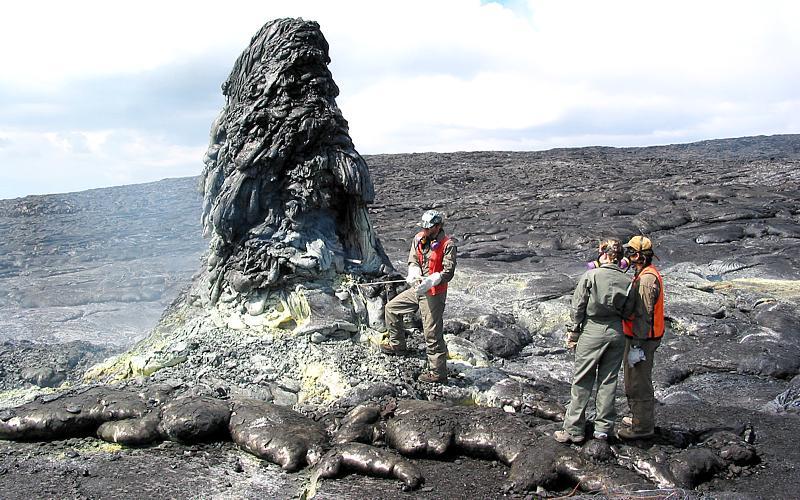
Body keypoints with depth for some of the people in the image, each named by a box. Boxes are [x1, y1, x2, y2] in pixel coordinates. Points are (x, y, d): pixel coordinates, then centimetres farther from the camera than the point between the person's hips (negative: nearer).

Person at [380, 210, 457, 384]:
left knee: (432, 334, -4)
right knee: (391, 308, 18)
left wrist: (429, 282, -34)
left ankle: (438, 373, 7)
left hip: (434, 294, -8)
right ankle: (397, 345, 35)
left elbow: (448, 272, -20)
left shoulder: (447, 245, -16)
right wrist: (414, 275, -18)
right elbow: (413, 261, 5)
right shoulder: (419, 238, 4)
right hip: (417, 289, 8)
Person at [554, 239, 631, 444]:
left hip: (593, 331, -3)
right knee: (608, 381, 13)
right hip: (617, 332, 4)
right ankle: (603, 428, 20)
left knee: (583, 382, 3)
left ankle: (573, 430, 8)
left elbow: (578, 306, -7)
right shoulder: (627, 281, 0)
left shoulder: (590, 275, -8)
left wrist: (574, 331, 1)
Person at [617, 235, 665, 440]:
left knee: (637, 383, 0)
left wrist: (636, 347, -24)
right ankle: (645, 418, 35)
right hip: (644, 337, 10)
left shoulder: (646, 279, -22)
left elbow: (643, 316, -25)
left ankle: (642, 426, 11)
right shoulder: (647, 274, 11)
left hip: (641, 339, -10)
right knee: (641, 380, 22)